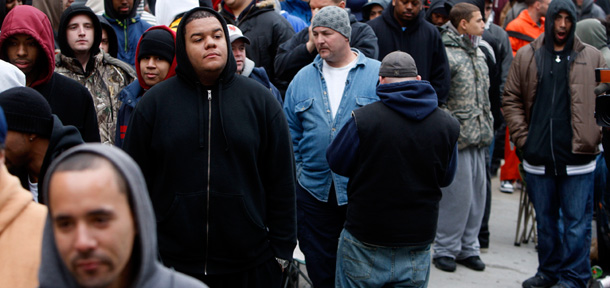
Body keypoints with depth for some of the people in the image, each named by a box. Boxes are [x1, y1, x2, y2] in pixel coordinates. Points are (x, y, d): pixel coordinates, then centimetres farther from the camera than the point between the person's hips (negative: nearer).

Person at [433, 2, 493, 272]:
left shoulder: (478, 53, 15)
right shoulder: (446, 54, -13)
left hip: (478, 138, 8)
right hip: (456, 138, -8)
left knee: (477, 194, 11)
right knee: (457, 194, -3)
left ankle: (468, 247, 23)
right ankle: (445, 250, 11)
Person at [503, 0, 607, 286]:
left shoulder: (592, 57, 5)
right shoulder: (526, 56, 7)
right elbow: (511, 100, 8)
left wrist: (595, 136, -5)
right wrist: (522, 137, -2)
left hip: (577, 158, -2)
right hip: (538, 156, 2)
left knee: (576, 221, 1)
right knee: (545, 219, 14)